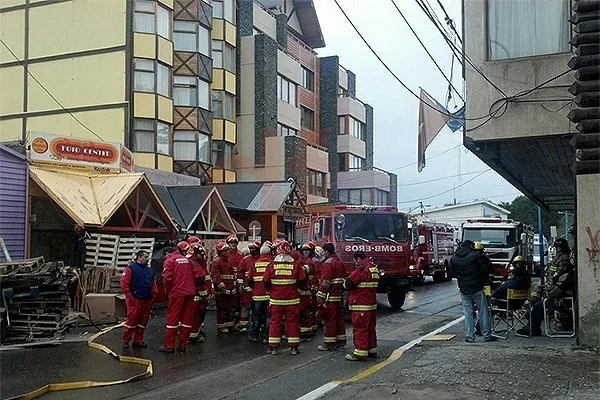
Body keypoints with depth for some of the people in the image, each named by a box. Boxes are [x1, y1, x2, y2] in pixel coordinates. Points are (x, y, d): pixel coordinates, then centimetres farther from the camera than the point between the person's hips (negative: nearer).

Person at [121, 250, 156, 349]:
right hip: (135, 300, -6)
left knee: (143, 321, 9)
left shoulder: (149, 270, 17)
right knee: (132, 320, -5)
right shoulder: (130, 268, -4)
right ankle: (125, 340, 6)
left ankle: (138, 340, 18)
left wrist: (153, 296, 10)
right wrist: (130, 297, -11)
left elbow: (153, 284, 20)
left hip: (147, 300, 6)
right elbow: (124, 283, -10)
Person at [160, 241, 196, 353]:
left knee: (173, 319, 2)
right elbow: (193, 276, 9)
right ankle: (182, 345, 11)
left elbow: (167, 277, -9)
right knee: (186, 319, 8)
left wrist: (167, 291, 5)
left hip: (177, 293, -4)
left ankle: (169, 346, 3)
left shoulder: (170, 261, -1)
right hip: (190, 292, 4)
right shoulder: (188, 261, 11)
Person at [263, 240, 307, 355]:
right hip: (292, 299, 0)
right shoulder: (295, 266, -7)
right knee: (292, 322, 8)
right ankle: (294, 347, 10)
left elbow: (266, 283, -2)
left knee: (275, 321, 8)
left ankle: (273, 347, 10)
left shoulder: (271, 266, -7)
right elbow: (303, 281, -2)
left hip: (275, 299, 0)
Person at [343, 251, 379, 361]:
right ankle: (372, 350, 24)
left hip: (361, 306, -10)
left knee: (360, 329, -5)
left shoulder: (362, 269, -16)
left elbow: (348, 284, -16)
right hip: (372, 303, 10)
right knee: (371, 328, 16)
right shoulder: (374, 268, 15)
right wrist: (348, 282, 10)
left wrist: (345, 283, 7)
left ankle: (360, 353, -2)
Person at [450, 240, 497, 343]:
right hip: (477, 288, -3)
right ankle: (487, 335, 10)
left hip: (463, 289, 3)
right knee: (483, 311, 6)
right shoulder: (476, 255, -9)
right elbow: (485, 269, -9)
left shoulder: (454, 259, 2)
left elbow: (452, 274, 7)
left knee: (468, 312, 8)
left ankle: (470, 336, 7)